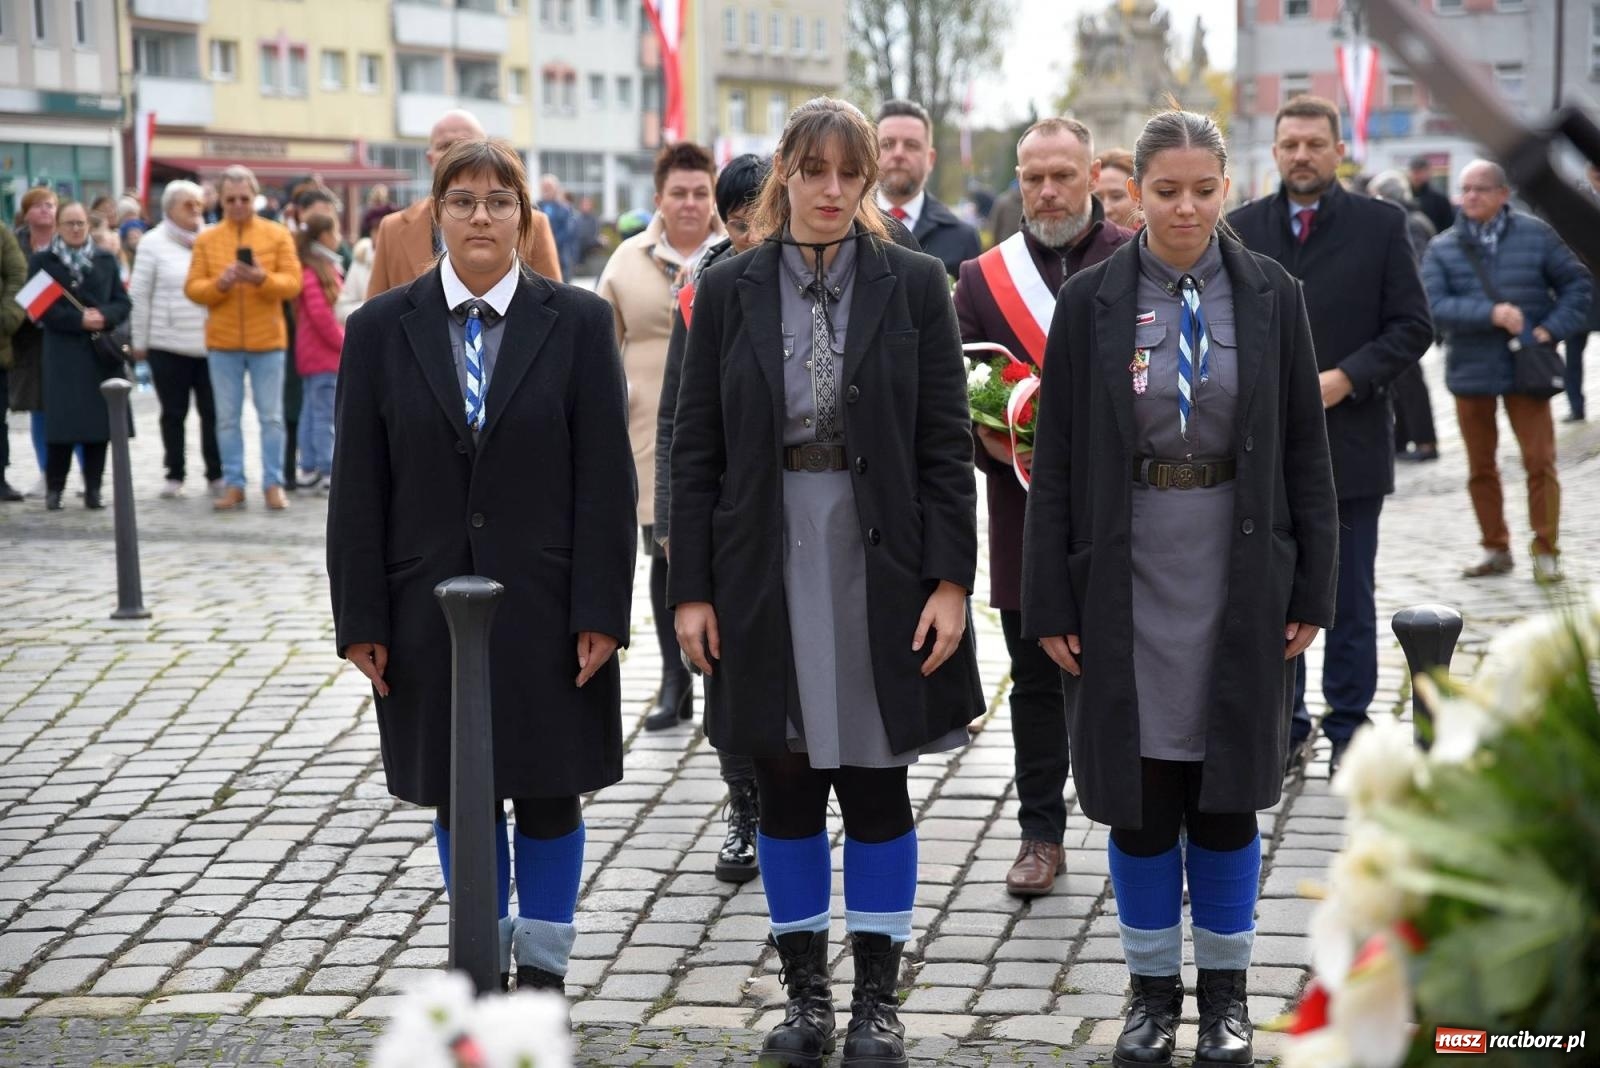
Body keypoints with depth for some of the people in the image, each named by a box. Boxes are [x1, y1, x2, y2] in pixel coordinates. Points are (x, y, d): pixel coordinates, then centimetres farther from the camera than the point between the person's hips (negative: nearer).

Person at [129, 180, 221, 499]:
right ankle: (174, 475, 15)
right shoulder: (154, 243, 0)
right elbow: (139, 295, 1)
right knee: (174, 412, 6)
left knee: (213, 411, 3)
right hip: (169, 344, -2)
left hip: (211, 342, 2)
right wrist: (139, 341, 1)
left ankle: (216, 474, 13)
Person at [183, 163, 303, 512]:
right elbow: (192, 288, 1)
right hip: (222, 342, 2)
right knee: (227, 417, 5)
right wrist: (220, 284, -18)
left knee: (271, 416, 1)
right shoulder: (206, 239, 6)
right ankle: (233, 484, 12)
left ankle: (273, 484, 7)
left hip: (267, 340, -1)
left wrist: (262, 279, -22)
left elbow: (292, 283, -5)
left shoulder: (277, 235, 2)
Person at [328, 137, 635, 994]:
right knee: (458, 794, 9)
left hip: (544, 604, -1)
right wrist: (360, 619, -3)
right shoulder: (382, 329, 2)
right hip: (429, 605, 1)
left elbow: (606, 478, -3)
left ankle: (542, 967, 20)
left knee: (548, 790, 6)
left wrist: (600, 611, -9)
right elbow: (358, 488, 2)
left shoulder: (578, 323, 0)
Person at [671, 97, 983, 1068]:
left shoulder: (913, 285, 0)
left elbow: (947, 444, -2)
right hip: (765, 566, 1)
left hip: (879, 566, -1)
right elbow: (697, 449, 3)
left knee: (875, 785, 5)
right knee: (785, 784, 9)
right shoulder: (730, 292, 3)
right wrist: (691, 588, -2)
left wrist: (950, 579, -9)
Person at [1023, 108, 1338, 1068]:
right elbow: (1056, 460, 0)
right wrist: (1052, 601, -4)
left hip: (1239, 578, 0)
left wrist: (1313, 588, 0)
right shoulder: (1091, 302, -1)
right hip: (1127, 579, 0)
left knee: (1227, 789, 7)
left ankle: (1226, 988, 22)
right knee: (1140, 790, 5)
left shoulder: (1271, 296, 1)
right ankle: (1154, 987, 20)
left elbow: (1306, 451, 3)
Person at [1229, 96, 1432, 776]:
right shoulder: (1240, 229, 7)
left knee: (1351, 599, 6)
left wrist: (1346, 378, -15)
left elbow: (1413, 326, -3)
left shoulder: (1380, 225, 0)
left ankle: (1349, 732, 16)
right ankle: (1284, 729, 18)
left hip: (1351, 445, -2)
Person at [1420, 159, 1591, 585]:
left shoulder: (1535, 234, 1)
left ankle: (1546, 551, 4)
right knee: (1480, 467, 10)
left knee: (1540, 462, -4)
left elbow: (1577, 283, 6)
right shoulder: (1442, 249, 0)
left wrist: (1552, 328, -7)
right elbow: (1435, 306, -12)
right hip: (1470, 373, 2)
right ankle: (1495, 549, 22)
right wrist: (1491, 313, -23)